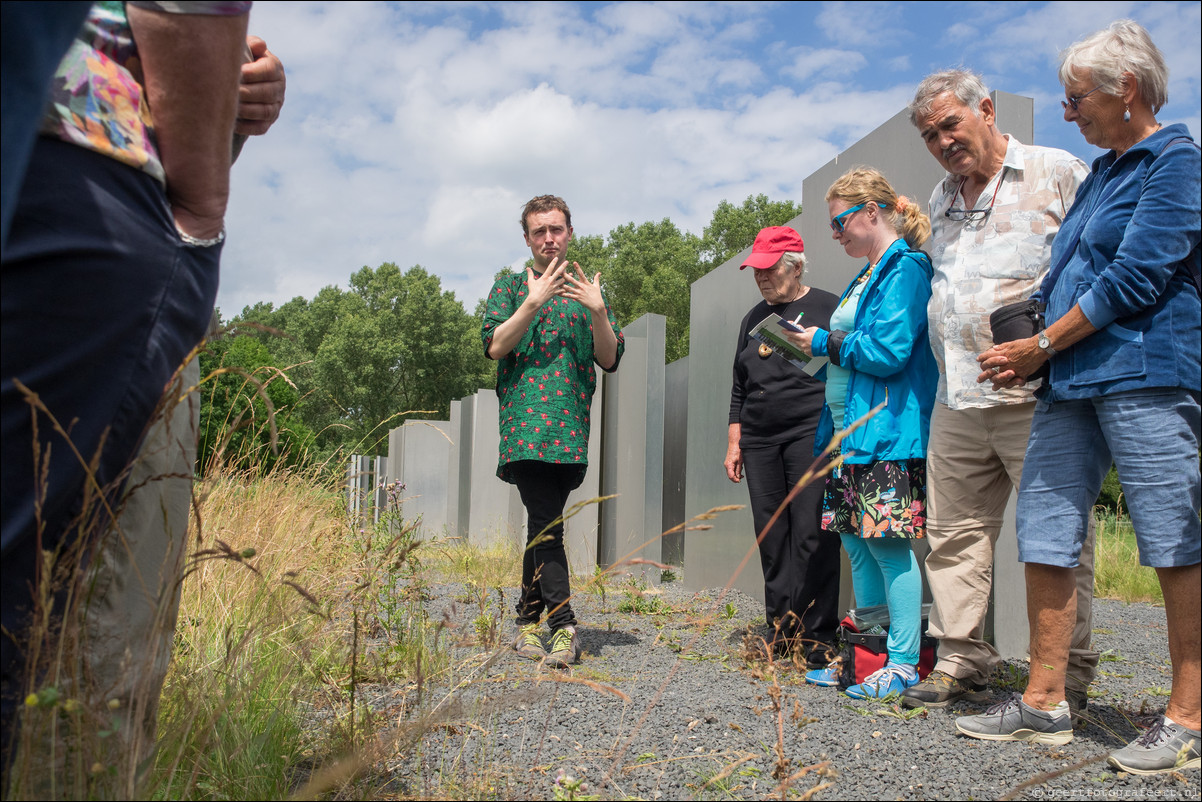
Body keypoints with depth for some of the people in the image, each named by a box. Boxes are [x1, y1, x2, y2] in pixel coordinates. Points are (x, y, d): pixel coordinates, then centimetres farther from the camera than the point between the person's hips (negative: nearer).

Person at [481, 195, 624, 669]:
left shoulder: (588, 291, 19)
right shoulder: (511, 287, 13)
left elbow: (610, 360, 11)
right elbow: (493, 346, -2)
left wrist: (598, 313, -6)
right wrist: (534, 301, -11)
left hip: (572, 429, 3)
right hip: (525, 423, -2)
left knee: (543, 526, 5)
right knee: (545, 525, -12)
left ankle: (527, 621, 15)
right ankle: (563, 628, -10)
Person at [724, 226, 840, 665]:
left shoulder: (827, 309, 3)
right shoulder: (754, 318, 20)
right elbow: (739, 386, 22)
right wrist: (734, 443, 17)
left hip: (811, 436, -5)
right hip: (759, 442, 6)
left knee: (812, 535, -9)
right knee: (772, 539, 4)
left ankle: (816, 636, -2)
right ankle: (779, 630, 11)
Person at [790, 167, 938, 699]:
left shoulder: (905, 267, -9)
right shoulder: (867, 276, 21)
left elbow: (887, 351, -18)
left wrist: (826, 343, -7)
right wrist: (823, 345, 10)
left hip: (886, 432, -10)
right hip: (851, 430, 10)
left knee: (887, 542, -7)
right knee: (856, 541, 11)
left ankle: (904, 663, 2)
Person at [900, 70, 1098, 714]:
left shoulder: (1057, 173, 1)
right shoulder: (941, 201, 21)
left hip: (1036, 395, -6)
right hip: (956, 401, 6)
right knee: (953, 532, 7)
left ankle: (1066, 675, 10)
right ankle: (961, 662, 17)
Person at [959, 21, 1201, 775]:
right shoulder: (1101, 173, 23)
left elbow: (1136, 276, -13)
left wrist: (1041, 345, -9)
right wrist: (1023, 350, 9)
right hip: (1071, 379, 9)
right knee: (1045, 535, 6)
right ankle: (1044, 703, 14)